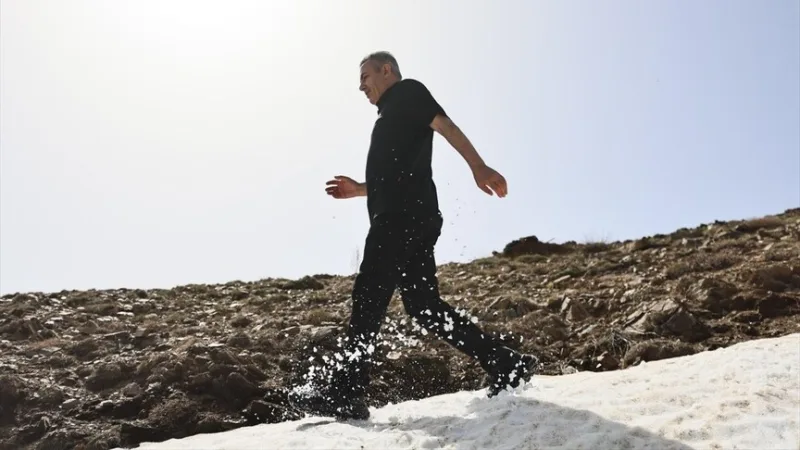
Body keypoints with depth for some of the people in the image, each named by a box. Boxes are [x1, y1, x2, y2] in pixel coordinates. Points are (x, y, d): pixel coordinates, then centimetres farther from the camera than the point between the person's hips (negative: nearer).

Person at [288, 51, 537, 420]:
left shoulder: (407, 92, 8)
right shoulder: (392, 117, 34)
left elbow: (446, 126, -9)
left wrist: (478, 167, -23)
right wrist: (359, 189, 30)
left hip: (404, 217, -10)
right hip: (404, 219, 10)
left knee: (369, 296, -13)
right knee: (423, 304, 3)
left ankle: (344, 393, -13)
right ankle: (506, 365, 3)